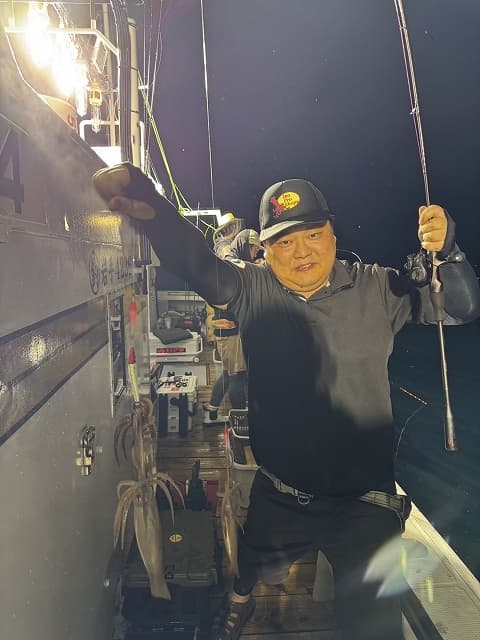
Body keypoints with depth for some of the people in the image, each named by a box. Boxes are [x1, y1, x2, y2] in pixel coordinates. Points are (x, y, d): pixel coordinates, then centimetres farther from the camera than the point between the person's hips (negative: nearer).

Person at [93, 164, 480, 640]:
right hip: (277, 498, 2)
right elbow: (191, 258, -16)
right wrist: (148, 205, -33)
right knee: (249, 568, 27)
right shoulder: (251, 290, -6)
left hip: (364, 503, -1)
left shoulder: (377, 290, -9)